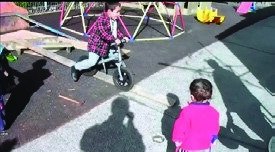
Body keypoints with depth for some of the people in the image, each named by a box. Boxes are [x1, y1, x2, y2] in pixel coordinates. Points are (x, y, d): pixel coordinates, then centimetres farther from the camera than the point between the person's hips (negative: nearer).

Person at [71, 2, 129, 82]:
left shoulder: (114, 20, 4)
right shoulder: (102, 20, -25)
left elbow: (116, 30, 17)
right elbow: (103, 33, -35)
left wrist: (123, 37, 4)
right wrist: (114, 39, -41)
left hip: (107, 44, 9)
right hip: (96, 44, -9)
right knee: (92, 62, -11)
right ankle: (75, 68, 6)